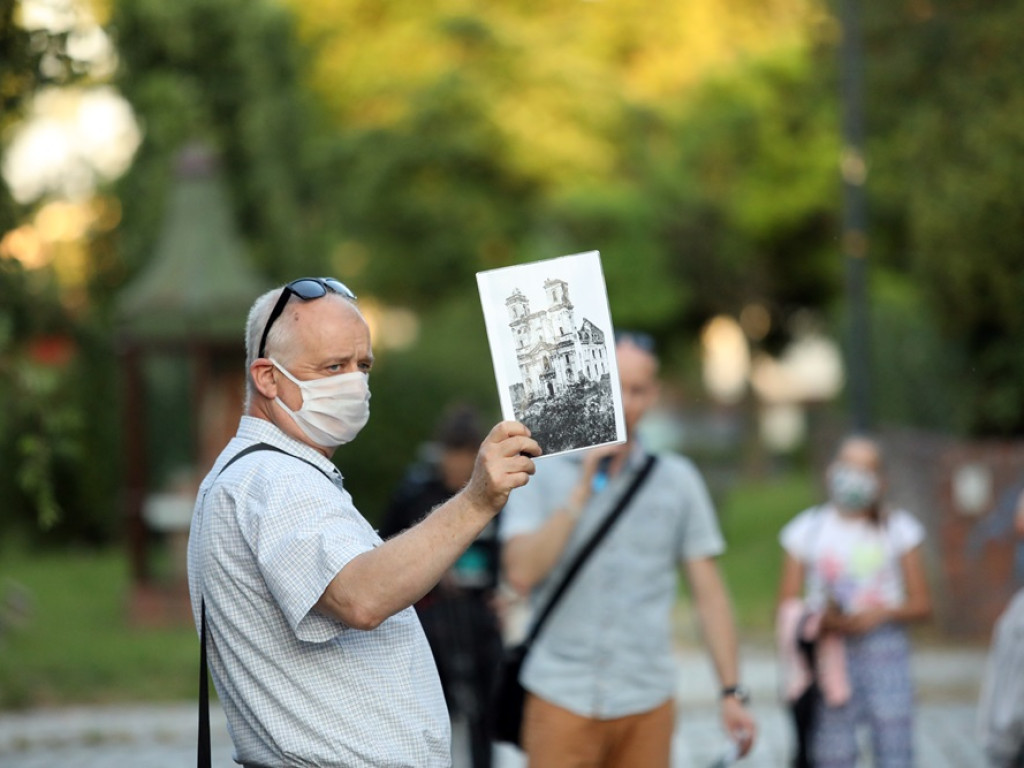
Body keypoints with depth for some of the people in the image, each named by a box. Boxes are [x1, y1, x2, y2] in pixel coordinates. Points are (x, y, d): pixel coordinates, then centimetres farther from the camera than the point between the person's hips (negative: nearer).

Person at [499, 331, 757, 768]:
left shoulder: (677, 481, 7)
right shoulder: (540, 474, 4)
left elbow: (708, 592, 7)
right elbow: (522, 573, -10)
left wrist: (732, 693, 1)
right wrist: (582, 489, -9)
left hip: (647, 704, 1)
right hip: (561, 696, -1)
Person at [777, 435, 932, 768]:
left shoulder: (898, 528, 7)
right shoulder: (808, 529, 8)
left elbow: (921, 605, 6)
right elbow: (787, 605, 4)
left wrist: (883, 613, -14)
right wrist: (825, 621, -16)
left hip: (883, 644, 0)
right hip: (829, 652, 0)